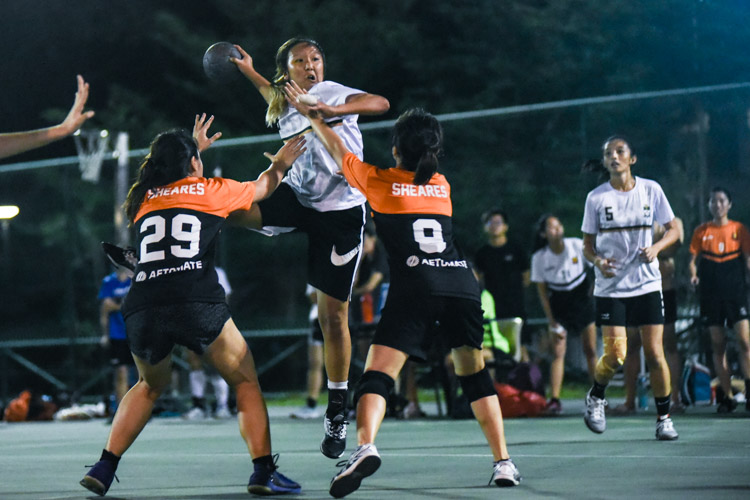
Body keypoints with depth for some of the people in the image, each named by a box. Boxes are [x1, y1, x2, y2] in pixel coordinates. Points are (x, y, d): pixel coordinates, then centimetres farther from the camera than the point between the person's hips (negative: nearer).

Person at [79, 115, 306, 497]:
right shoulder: (212, 190, 13)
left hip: (141, 309, 4)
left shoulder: (144, 199, 22)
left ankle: (104, 467, 16)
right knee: (246, 383, 12)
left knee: (150, 386, 27)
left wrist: (193, 145, 62)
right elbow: (261, 188, 34)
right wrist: (280, 164, 53)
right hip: (197, 304, -4)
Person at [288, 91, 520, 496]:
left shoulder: (379, 181, 13)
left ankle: (365, 447, -36)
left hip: (414, 287, -4)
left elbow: (338, 150, 29)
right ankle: (503, 463, 11)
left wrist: (311, 115, 46)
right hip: (462, 283, 4)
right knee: (474, 374, 17)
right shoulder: (442, 186, 24)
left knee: (378, 373, -10)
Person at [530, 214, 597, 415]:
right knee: (558, 352, -10)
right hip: (558, 306, 0)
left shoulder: (578, 246, -12)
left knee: (590, 351, 0)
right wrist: (551, 321, -7)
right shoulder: (540, 257, -10)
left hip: (583, 300, 0)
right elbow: (542, 291, -4)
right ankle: (554, 400, -14)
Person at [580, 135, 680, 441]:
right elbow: (587, 245, 6)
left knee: (655, 353, -4)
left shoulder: (651, 189, 1)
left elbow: (672, 230, 9)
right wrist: (598, 261, -15)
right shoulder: (596, 198, -1)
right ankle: (596, 397, 19)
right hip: (610, 287, -1)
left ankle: (664, 417, 11)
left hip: (647, 283, 1)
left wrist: (656, 247, -10)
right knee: (615, 355, -11)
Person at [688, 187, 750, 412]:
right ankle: (725, 396, 5)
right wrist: (693, 275, -8)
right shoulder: (701, 232, 9)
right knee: (717, 345, 1)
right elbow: (693, 259, 11)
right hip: (710, 295, 1)